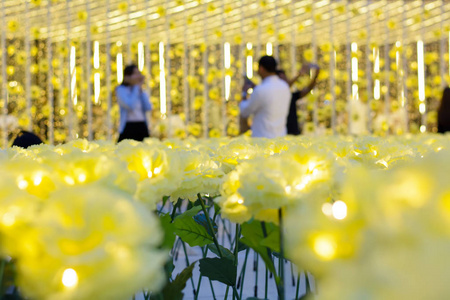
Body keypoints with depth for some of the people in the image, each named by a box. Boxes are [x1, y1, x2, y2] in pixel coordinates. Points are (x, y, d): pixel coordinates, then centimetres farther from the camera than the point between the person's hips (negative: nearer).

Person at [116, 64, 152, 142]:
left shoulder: (141, 91, 14)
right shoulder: (121, 90, -2)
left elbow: (148, 108, 0)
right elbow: (130, 106, -17)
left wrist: (140, 90, -1)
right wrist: (136, 87, -7)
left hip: (142, 127, 5)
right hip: (128, 127, -5)